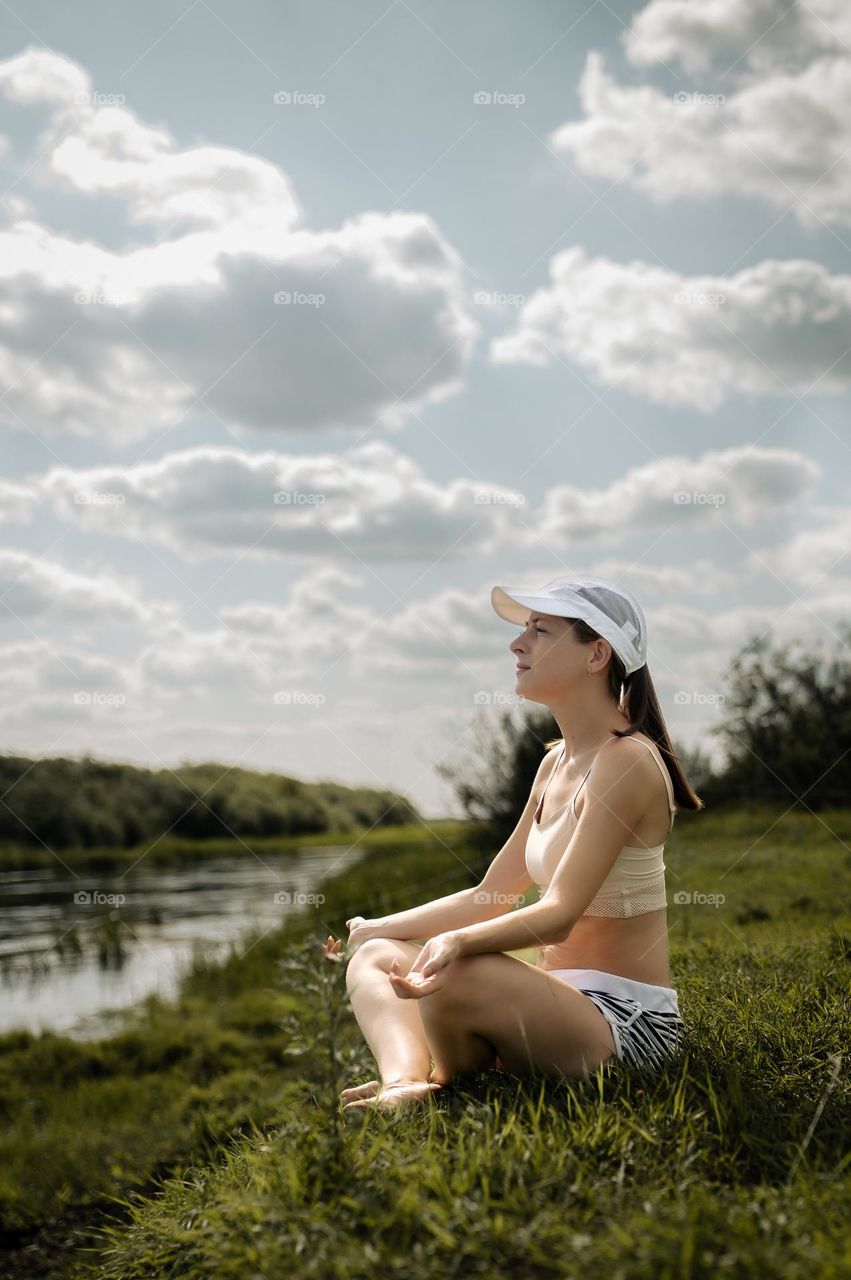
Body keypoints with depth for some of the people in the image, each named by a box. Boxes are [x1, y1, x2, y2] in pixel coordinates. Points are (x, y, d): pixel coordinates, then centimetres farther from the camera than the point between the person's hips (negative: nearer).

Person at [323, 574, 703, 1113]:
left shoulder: (627, 761, -15)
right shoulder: (557, 764, 14)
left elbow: (559, 915, -24)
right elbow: (492, 897, 18)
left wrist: (458, 943, -40)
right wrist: (375, 927, 19)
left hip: (627, 1023, -9)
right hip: (563, 1000, 9)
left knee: (461, 974, -33)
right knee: (375, 955, 1)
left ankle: (444, 1086, -1)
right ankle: (405, 1079, -27)